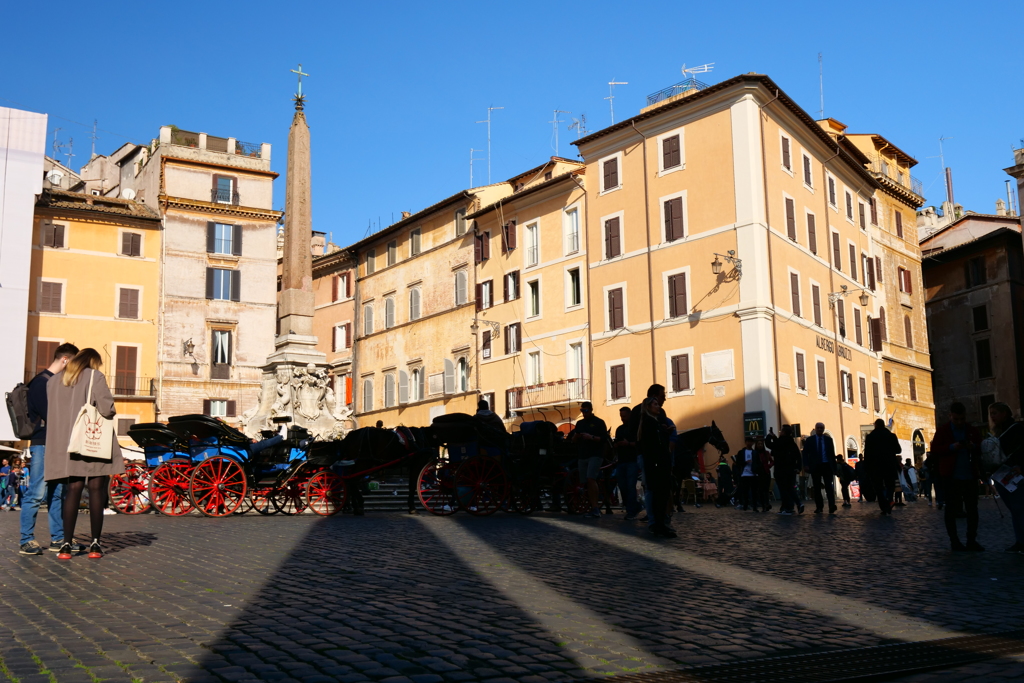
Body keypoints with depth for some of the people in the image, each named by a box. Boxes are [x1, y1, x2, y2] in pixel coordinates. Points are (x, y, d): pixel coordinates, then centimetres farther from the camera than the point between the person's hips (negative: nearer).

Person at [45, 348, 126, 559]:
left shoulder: (53, 381, 11)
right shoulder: (95, 376, -5)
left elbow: (52, 412, 14)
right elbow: (106, 409, -15)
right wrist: (109, 412, 5)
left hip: (66, 444, 4)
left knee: (74, 489, 7)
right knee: (96, 490, 2)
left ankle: (67, 544, 1)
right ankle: (95, 543, 4)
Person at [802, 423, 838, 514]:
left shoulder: (828, 439, 10)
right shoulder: (809, 440, 7)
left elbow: (832, 453, 11)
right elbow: (805, 453, 5)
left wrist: (834, 467, 6)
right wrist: (806, 465, -8)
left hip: (827, 466, 0)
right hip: (815, 466, 0)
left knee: (829, 486, -11)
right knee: (817, 487, 3)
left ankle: (832, 507, -18)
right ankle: (819, 507, 9)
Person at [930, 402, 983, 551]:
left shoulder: (973, 431, 8)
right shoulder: (942, 431, 0)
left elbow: (981, 450, 9)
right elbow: (934, 449, -5)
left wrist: (974, 447, -14)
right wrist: (951, 447, -20)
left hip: (970, 476, 3)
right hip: (951, 476, -3)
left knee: (972, 509, 6)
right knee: (951, 509, 2)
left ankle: (972, 540, 14)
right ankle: (954, 541, 9)